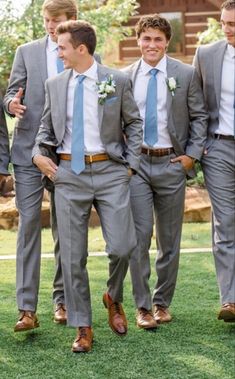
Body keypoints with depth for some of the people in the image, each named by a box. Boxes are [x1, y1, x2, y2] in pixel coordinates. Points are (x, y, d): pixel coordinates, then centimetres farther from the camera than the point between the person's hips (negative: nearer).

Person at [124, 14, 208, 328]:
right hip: (136, 163, 0)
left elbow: (199, 116, 5)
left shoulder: (186, 74, 2)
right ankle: (142, 305, 4)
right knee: (139, 236, -6)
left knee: (169, 239, 8)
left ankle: (162, 302, 21)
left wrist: (192, 154, -3)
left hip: (171, 164, 0)